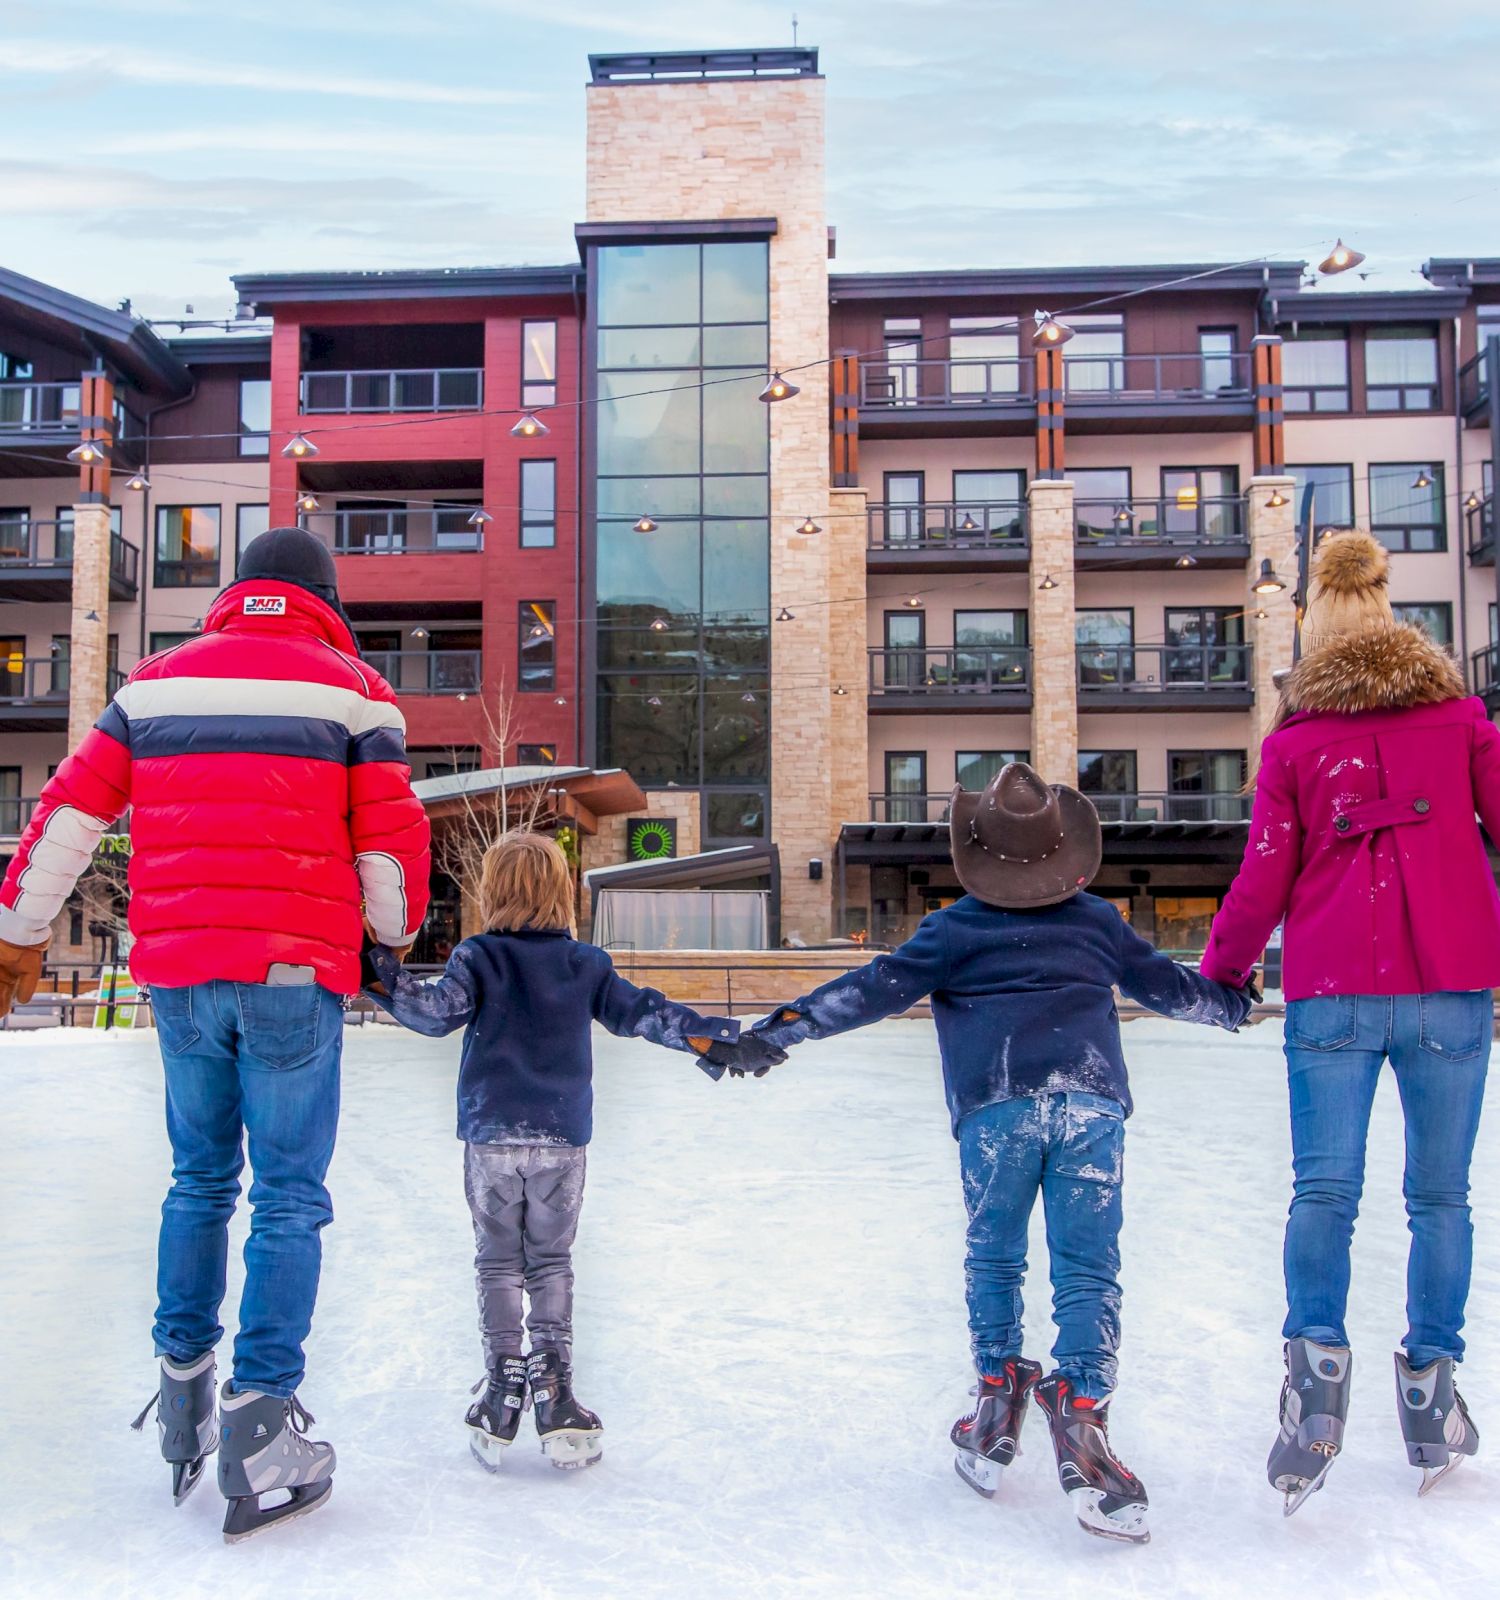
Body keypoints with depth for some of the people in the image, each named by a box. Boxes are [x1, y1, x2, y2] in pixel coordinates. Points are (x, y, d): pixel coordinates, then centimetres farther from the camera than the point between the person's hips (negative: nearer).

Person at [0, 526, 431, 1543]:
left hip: (178, 972, 4)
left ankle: (183, 1381, 23)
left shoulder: (158, 680, 12)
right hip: (295, 973, -3)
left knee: (200, 1180, 20)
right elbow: (391, 837, -1)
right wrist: (396, 931, 17)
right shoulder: (352, 688, 1)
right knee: (288, 1196, 2)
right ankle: (260, 1421, -3)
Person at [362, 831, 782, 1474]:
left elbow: (439, 1012, -17)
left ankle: (503, 1390, 8)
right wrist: (720, 1040, 2)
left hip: (491, 1135, -1)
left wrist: (381, 977, -14)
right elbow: (642, 1012, 0)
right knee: (551, 1262, 10)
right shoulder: (587, 963, 4)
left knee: (498, 1262, 9)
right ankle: (554, 1393, 5)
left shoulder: (479, 956, -3)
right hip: (564, 1137, 2)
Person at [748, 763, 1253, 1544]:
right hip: (1091, 1103, 1)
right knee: (1087, 1269, 2)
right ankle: (1079, 1406, -12)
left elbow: (880, 986, 3)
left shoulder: (955, 928, 10)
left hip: (997, 1108, -1)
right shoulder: (1099, 920, 19)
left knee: (993, 1256, 17)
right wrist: (1232, 1002, 48)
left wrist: (787, 1024, 3)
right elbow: (1166, 984, 30)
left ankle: (998, 1394, 17)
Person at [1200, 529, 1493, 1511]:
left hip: (1331, 994, -1)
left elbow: (1263, 879, 5)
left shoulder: (1293, 739, 7)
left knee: (1326, 1190, -2)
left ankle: (1318, 1356, -20)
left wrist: (1221, 971, 19)